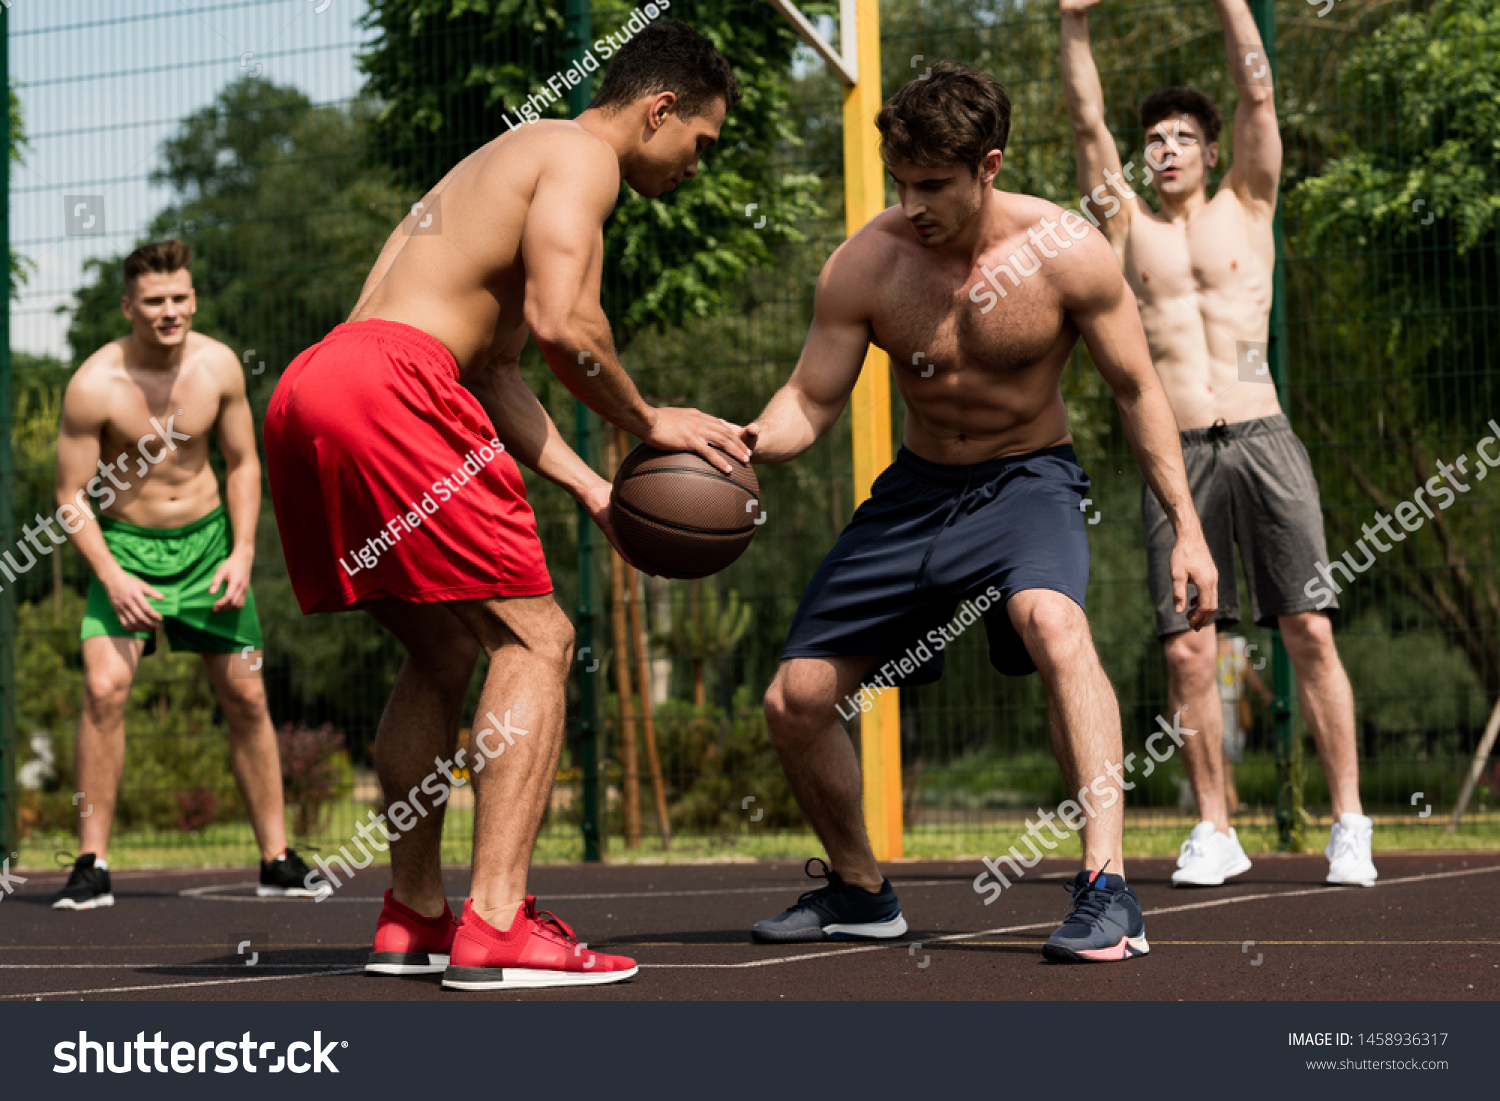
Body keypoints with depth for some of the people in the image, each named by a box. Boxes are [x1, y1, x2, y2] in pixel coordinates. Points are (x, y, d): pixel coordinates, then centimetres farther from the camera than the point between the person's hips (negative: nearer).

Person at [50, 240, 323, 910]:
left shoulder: (218, 366, -9)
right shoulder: (94, 385, -19)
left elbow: (242, 464, 4)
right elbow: (71, 498, -12)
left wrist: (242, 553, -7)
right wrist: (112, 576, -23)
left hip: (206, 541, 3)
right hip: (125, 545, -3)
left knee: (246, 697, 3)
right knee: (103, 689, -20)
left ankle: (277, 859, 14)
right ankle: (92, 864, -11)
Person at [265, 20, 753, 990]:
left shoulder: (514, 159, 31)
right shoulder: (582, 154, 1)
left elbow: (494, 369, 27)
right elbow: (562, 322, -15)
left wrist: (591, 488, 19)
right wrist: (648, 423, 1)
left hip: (307, 392, 10)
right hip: (387, 378, -10)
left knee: (445, 652, 20)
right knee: (537, 640, -5)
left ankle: (412, 919, 25)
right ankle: (495, 929, -12)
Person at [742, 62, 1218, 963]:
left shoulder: (1065, 251, -17)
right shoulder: (865, 264, -12)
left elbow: (1138, 389, -7)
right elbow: (811, 402, -6)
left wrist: (1186, 528, -11)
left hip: (1027, 479, -4)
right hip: (917, 486, 4)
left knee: (1054, 624, -38)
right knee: (794, 703, 1)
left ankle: (1108, 891, -37)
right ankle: (859, 890, 27)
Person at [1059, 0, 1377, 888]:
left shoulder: (1246, 209, 13)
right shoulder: (1128, 225, 15)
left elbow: (1259, 96, 5)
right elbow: (1087, 121, 8)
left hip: (1262, 440, -1)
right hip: (1177, 457, 1)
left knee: (1310, 632, -5)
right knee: (1187, 653, -4)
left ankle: (1349, 823, 0)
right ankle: (1215, 831, 7)